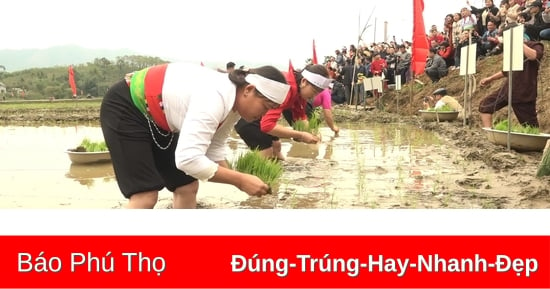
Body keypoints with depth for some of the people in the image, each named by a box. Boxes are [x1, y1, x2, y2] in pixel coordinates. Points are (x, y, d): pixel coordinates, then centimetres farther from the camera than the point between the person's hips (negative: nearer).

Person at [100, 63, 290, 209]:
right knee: (145, 195, -16)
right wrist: (240, 180, -34)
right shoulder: (214, 99, -35)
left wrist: (237, 181, -9)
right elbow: (188, 158, -41)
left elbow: (214, 149, 5)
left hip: (155, 118, 9)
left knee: (187, 186, 6)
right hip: (125, 109, -9)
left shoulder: (235, 103, -5)